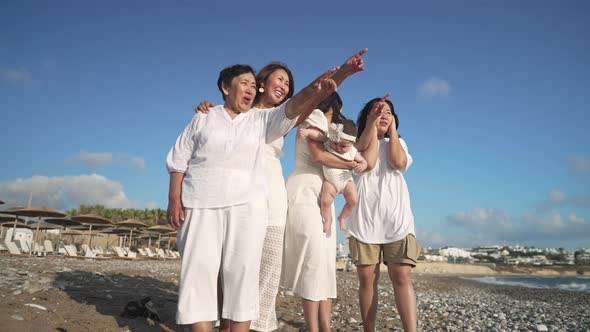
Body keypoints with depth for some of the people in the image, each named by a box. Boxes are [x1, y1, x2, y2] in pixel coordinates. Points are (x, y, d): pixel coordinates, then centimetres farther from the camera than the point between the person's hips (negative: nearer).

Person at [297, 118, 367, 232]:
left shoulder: (352, 152, -10)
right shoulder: (328, 143, -14)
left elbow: (363, 161, 2)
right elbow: (318, 134, -25)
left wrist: (362, 166, -21)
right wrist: (307, 131, -44)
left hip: (346, 180, 1)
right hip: (330, 181, -1)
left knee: (353, 199, -15)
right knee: (325, 200, -19)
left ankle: (342, 218, 12)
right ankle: (327, 220, 10)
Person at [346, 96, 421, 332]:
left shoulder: (398, 143, 20)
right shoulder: (357, 143, 14)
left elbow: (398, 163, -3)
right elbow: (367, 161, -9)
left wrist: (393, 130, 6)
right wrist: (372, 123, -7)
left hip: (397, 221, 1)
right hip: (364, 221, -1)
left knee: (402, 277, -11)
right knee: (367, 279, -2)